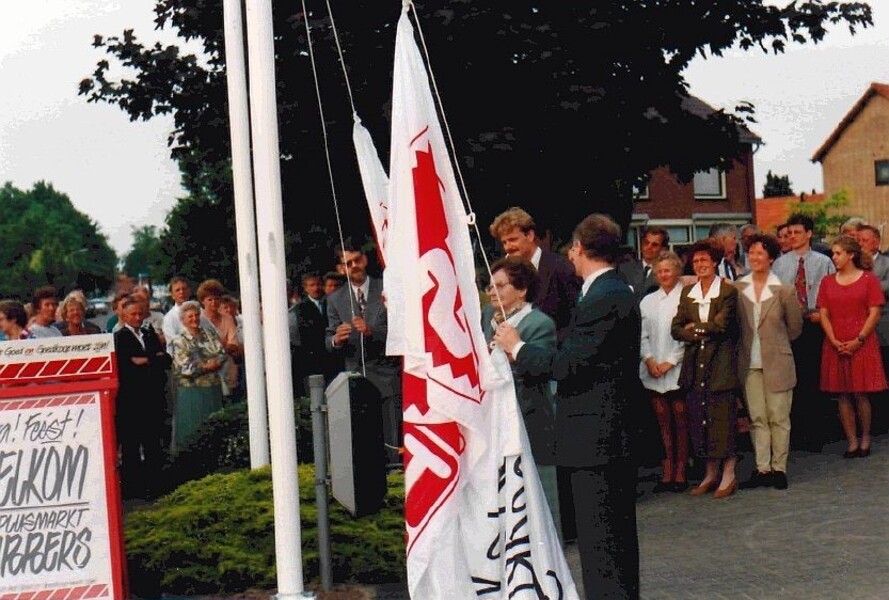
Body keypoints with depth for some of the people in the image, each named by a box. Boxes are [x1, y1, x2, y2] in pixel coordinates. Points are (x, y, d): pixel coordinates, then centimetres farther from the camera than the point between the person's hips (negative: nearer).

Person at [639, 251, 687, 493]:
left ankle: (680, 472, 3)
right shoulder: (648, 301, 14)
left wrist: (670, 362, -9)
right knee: (662, 422, 5)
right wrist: (649, 359, -3)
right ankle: (666, 472, 7)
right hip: (653, 371, 4)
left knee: (680, 421, -2)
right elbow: (642, 335, 12)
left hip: (678, 369, -4)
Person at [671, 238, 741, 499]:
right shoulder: (687, 292, 13)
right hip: (694, 364, 5)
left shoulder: (728, 291, -3)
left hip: (720, 363, -5)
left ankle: (728, 475, 5)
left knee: (722, 417, -3)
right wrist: (698, 336, -8)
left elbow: (721, 324, -13)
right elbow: (676, 328, 6)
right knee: (698, 417, 7)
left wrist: (695, 327, -3)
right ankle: (710, 473, 17)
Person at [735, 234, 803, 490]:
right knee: (757, 418, 7)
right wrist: (746, 345, 7)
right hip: (749, 363, 3)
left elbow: (794, 327, 5)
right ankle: (762, 468, 12)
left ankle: (779, 468, 11)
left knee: (778, 417, 3)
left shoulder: (784, 290, -6)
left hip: (777, 362, -2)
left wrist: (775, 343, 10)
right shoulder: (737, 288, 0)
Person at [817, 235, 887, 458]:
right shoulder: (827, 282, 10)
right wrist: (834, 341, -7)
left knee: (860, 394, -3)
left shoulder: (868, 279, 0)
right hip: (835, 346, 3)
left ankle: (865, 439, 11)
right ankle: (852, 443, 8)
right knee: (843, 396, 2)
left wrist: (858, 340, -12)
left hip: (862, 344, -3)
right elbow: (824, 315, 6)